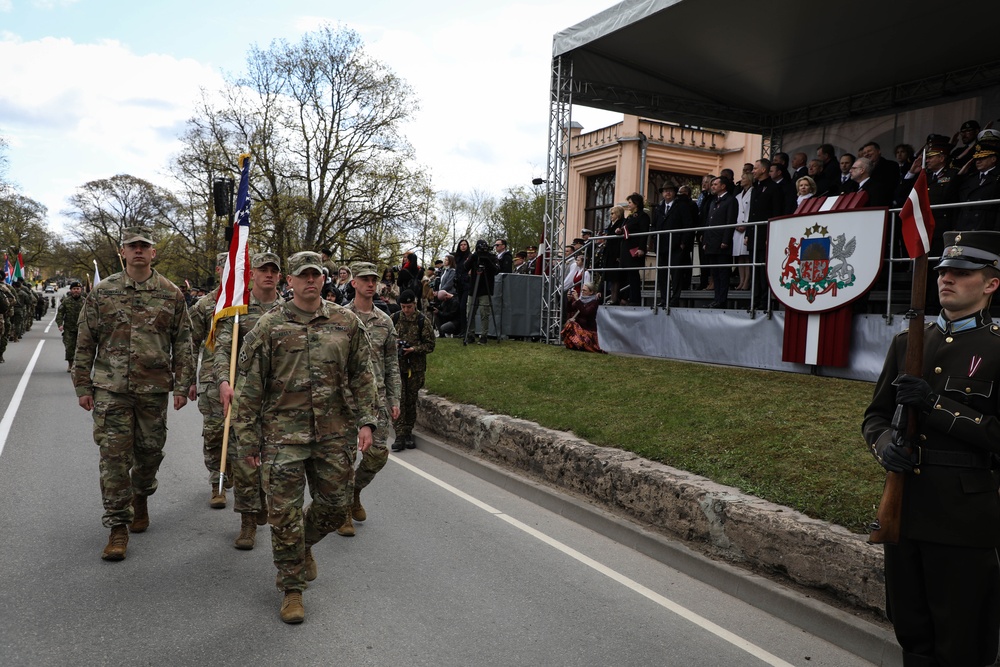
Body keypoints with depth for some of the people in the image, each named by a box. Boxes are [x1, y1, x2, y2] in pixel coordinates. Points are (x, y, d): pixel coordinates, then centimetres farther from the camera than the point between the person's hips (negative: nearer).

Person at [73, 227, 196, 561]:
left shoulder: (171, 294, 2)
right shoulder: (102, 292, 2)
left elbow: (183, 343, 3)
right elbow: (85, 343, 5)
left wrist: (182, 385, -1)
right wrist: (83, 386, 2)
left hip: (154, 388, 1)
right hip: (111, 388, -1)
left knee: (150, 450, 12)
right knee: (114, 455, -2)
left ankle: (140, 496, 42)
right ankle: (118, 526, 8)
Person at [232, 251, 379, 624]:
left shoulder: (346, 323, 4)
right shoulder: (269, 326, -2)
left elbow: (363, 376, 8)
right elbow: (249, 386, 0)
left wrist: (366, 420, -1)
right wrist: (248, 438, -1)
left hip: (335, 434, 3)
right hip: (283, 435, -2)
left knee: (336, 505, 12)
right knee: (285, 513, 1)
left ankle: (304, 544, 44)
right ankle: (292, 589, 18)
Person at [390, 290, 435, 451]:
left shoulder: (423, 321, -4)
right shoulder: (394, 319, 2)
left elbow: (430, 345, -3)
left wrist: (413, 349, -17)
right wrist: (393, 343, -9)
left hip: (415, 367, 0)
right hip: (397, 365, 1)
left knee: (411, 400, 9)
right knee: (398, 400, -6)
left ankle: (408, 432, 22)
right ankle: (400, 436, -3)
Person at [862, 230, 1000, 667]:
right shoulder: (908, 343, 9)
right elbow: (875, 415, 10)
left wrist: (933, 404, -21)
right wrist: (885, 445, -10)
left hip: (963, 515, -5)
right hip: (904, 507, 5)